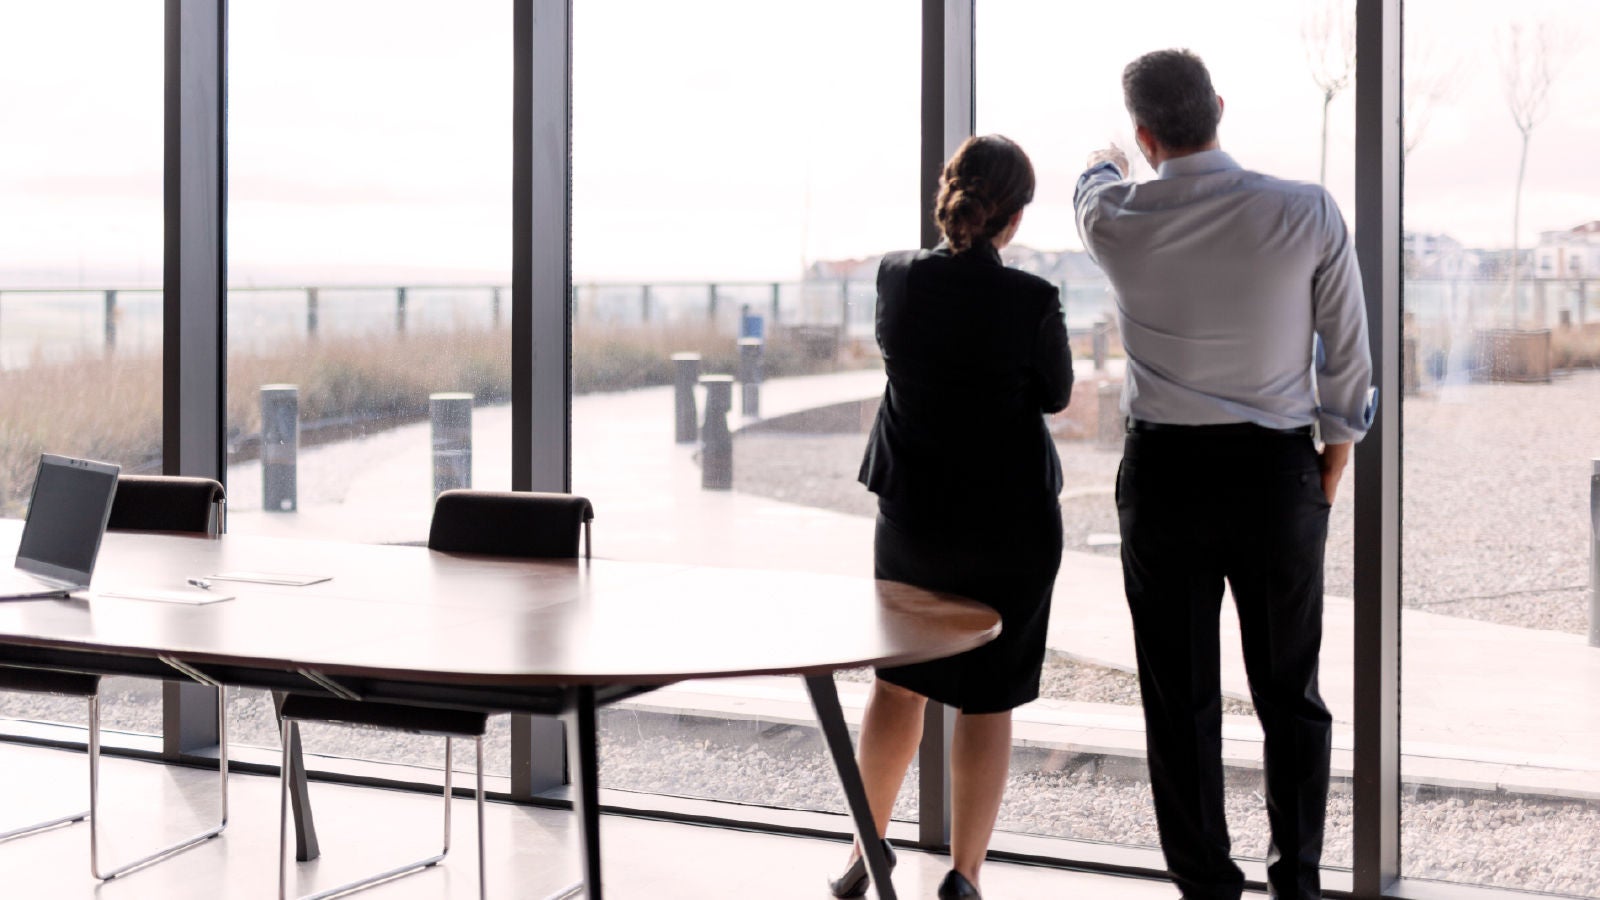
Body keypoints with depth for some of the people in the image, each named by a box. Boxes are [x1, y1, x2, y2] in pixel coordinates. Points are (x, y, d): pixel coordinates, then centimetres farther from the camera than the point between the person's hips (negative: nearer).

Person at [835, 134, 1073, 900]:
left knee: (897, 681, 19)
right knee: (986, 697, 8)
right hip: (1011, 520, -3)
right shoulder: (1031, 301, -19)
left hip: (912, 512, 3)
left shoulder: (896, 277, -9)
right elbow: (1056, 397, -4)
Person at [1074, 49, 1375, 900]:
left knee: (1180, 699, 7)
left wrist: (1103, 164, 44)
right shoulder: (1308, 214, -9)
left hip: (1164, 475, 0)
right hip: (1278, 473, 0)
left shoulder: (1119, 222, -7)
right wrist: (1332, 461, 13)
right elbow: (1348, 353, -1)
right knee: (1290, 694, 13)